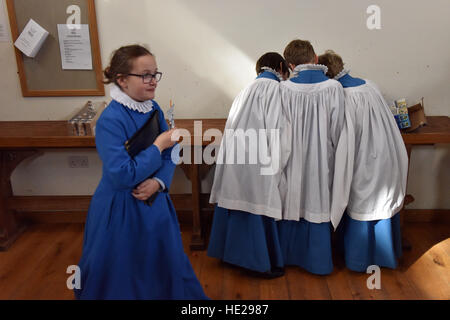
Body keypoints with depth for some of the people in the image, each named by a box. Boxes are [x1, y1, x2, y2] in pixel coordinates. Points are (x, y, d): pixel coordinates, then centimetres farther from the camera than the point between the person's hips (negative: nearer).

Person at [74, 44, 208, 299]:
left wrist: (159, 182, -15)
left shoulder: (154, 109, -2)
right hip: (122, 211, -6)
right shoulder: (111, 120, -22)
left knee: (167, 264, 23)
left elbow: (170, 155, 3)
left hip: (155, 204, 6)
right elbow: (121, 175, -27)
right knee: (123, 279, 13)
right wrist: (158, 146, -20)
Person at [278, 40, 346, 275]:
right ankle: (318, 262, 25)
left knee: (291, 203, 16)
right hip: (321, 159, -1)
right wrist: (338, 156, 9)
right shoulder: (333, 87, -11)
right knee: (318, 205, 12)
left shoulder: (284, 89, -10)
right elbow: (338, 130, -6)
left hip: (292, 160, 1)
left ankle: (289, 256, 33)